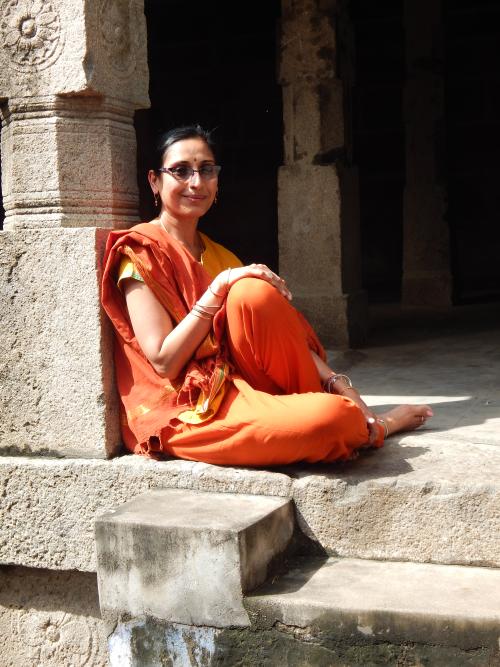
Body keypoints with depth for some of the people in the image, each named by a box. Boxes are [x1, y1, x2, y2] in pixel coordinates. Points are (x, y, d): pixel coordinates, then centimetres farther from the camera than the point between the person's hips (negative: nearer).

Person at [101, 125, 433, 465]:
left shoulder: (220, 255, 17)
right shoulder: (140, 251, -5)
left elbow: (276, 333, 9)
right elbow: (163, 362, -13)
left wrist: (336, 382, -4)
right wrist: (218, 287, -17)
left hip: (234, 390, 6)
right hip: (185, 413, -6)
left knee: (254, 293, -22)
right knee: (335, 416, -28)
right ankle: (376, 427, 8)